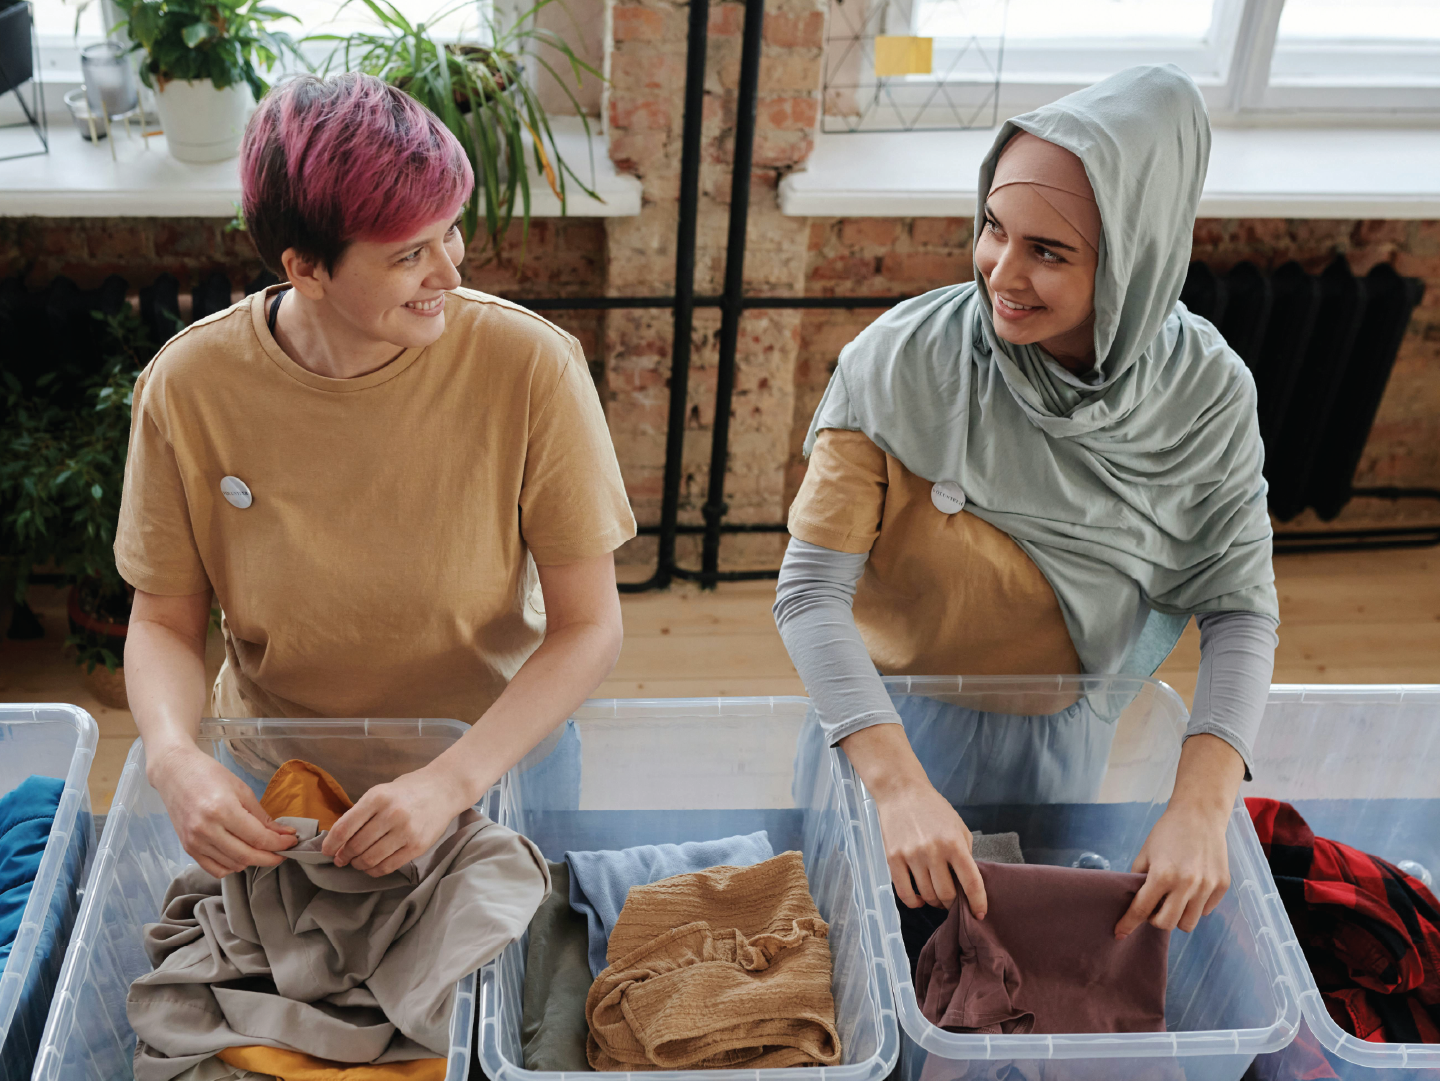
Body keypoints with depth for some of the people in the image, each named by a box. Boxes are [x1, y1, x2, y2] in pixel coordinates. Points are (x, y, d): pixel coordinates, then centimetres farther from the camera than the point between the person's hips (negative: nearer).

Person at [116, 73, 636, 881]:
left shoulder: (531, 366, -17)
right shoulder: (189, 388, -12)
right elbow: (165, 623, -1)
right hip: (268, 776, 1)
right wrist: (174, 757, -22)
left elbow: (590, 624, -13)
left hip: (492, 760, -1)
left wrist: (451, 782, -25)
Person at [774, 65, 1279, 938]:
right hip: (893, 723, -2)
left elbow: (1241, 610, -13)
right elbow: (812, 591, -28)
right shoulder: (901, 363, -28)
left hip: (1060, 737, 3)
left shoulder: (1208, 394, -19)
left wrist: (1203, 805, -28)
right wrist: (900, 786, -40)